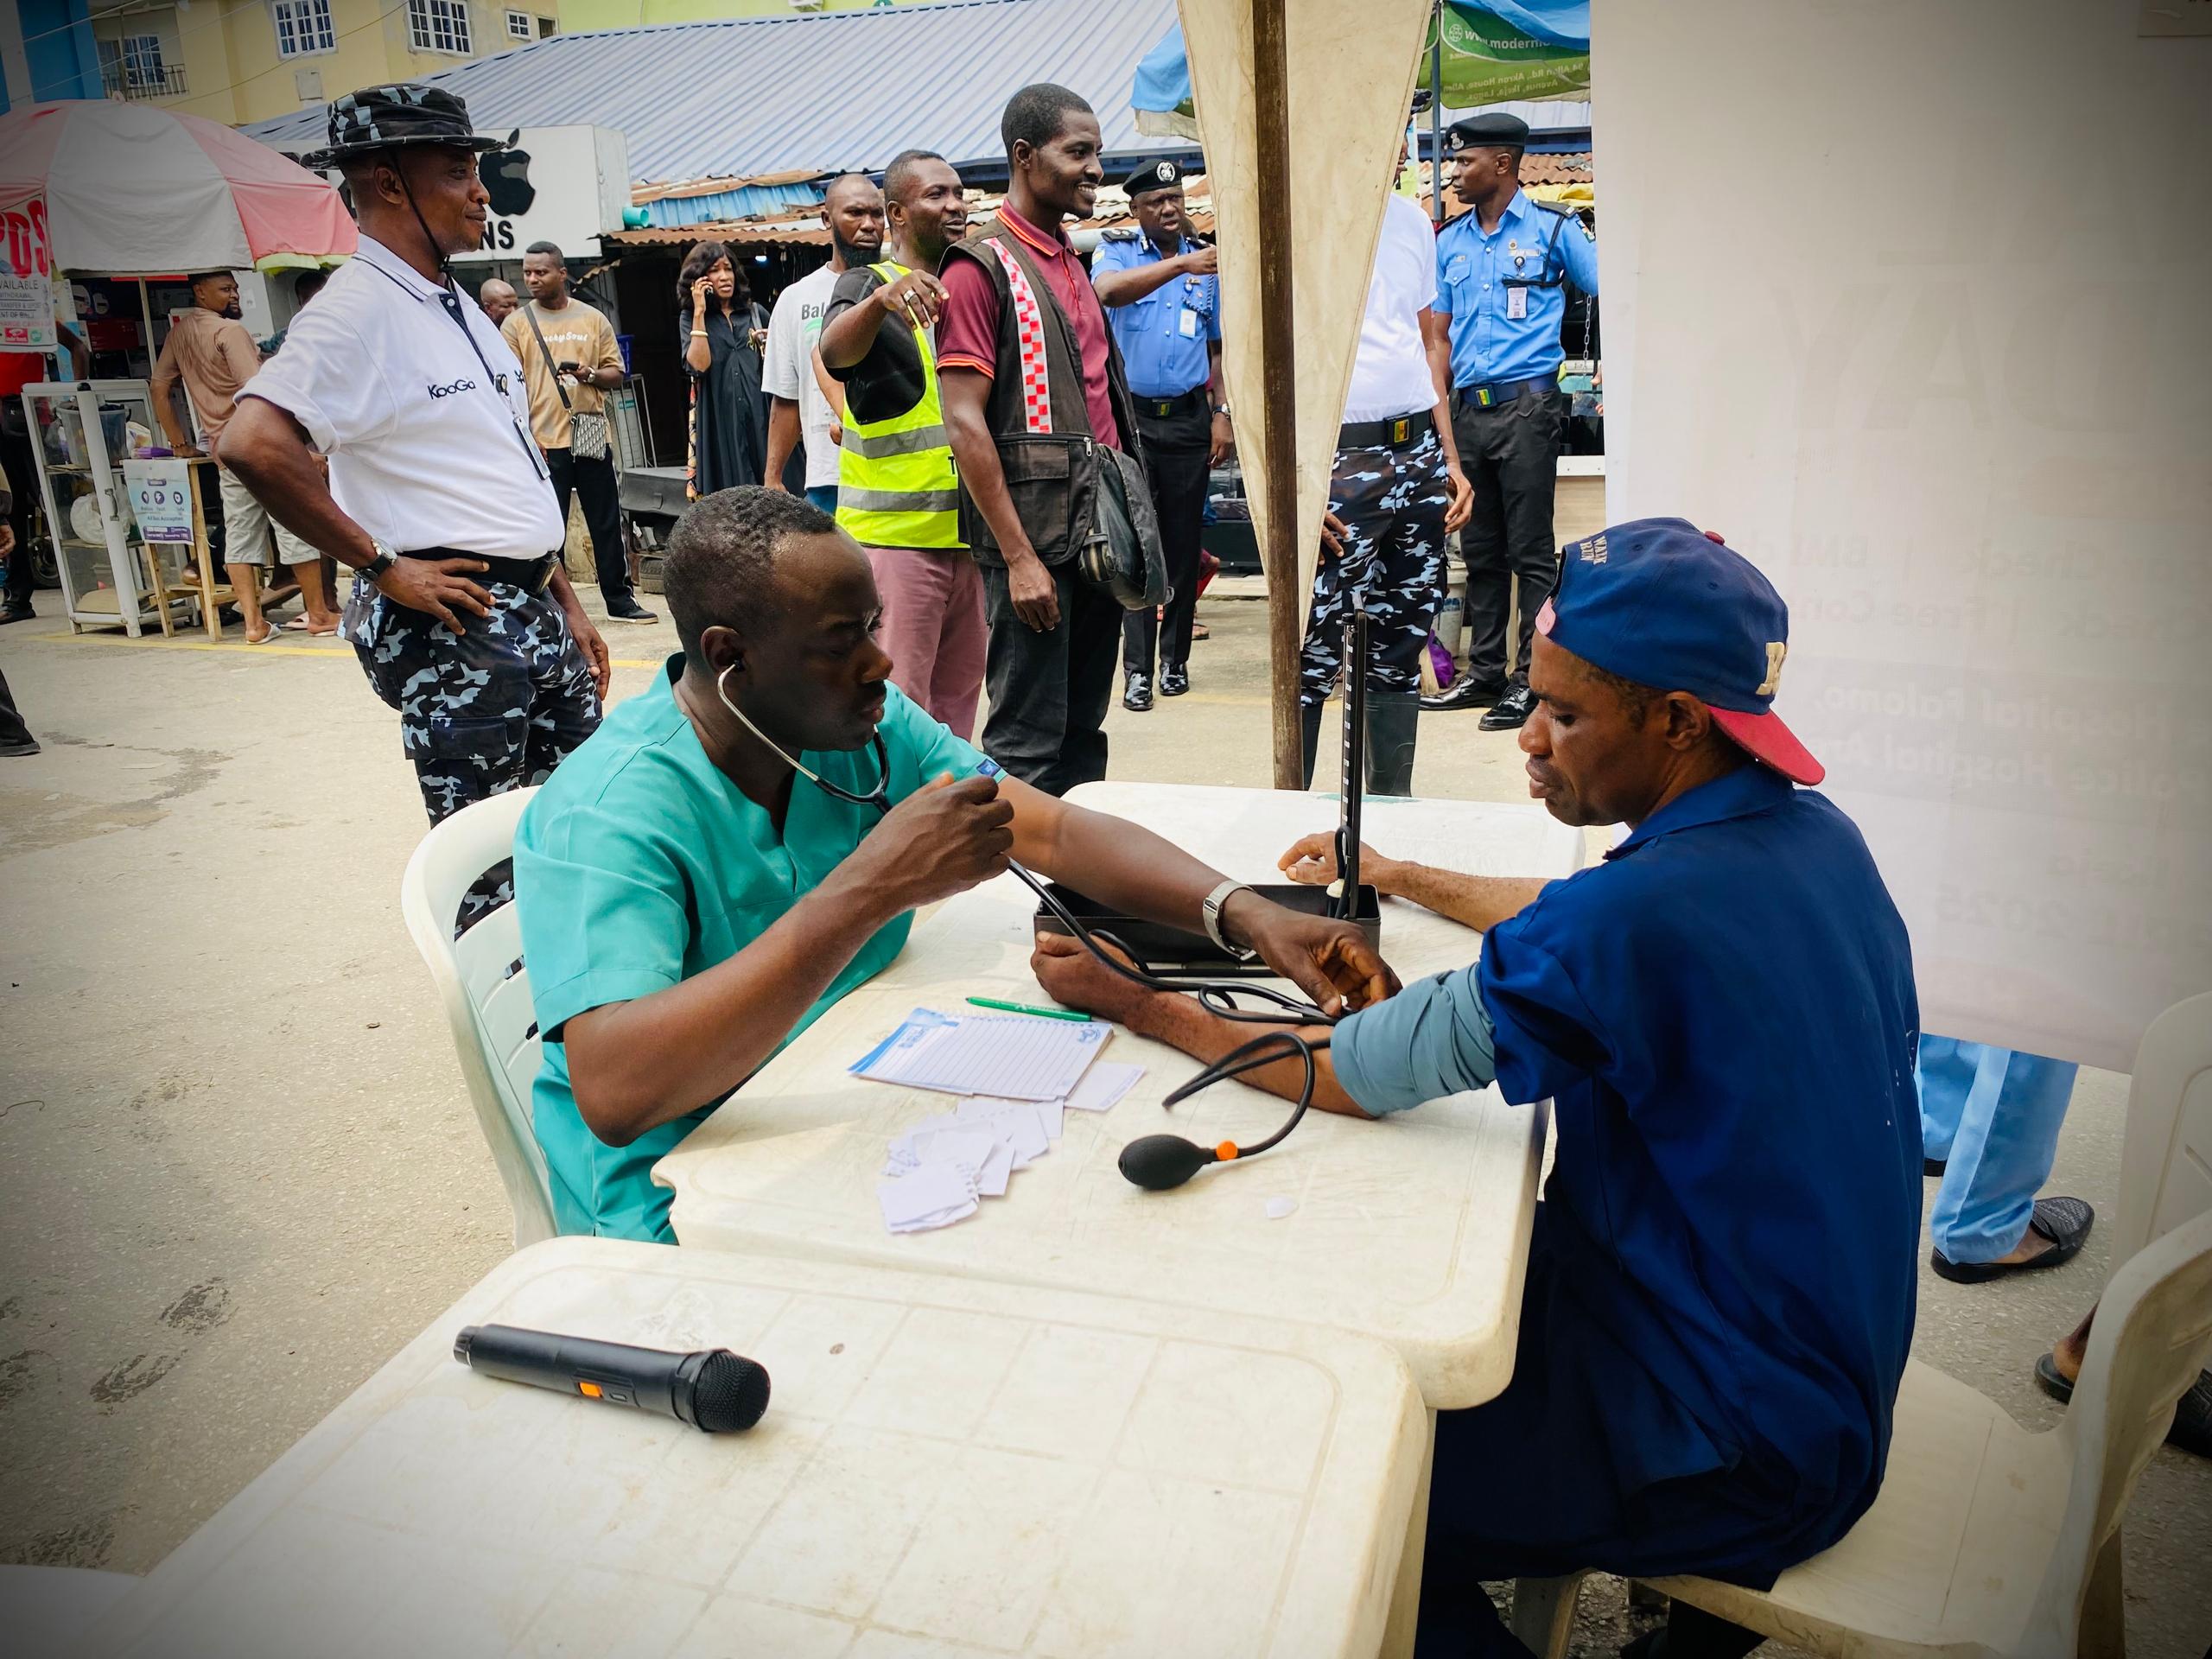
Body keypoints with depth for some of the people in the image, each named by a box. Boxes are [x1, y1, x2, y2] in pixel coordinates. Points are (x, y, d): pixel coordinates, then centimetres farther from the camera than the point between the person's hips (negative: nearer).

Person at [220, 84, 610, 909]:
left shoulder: (457, 307, 16)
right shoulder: (357, 309, -12)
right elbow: (254, 443, -26)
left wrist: (567, 603, 18)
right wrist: (383, 566, -20)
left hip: (534, 612, 9)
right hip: (452, 624, -9)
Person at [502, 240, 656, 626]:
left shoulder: (593, 319, 9)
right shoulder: (516, 323, 3)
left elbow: (616, 373, 11)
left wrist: (592, 374, -11)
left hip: (593, 437, 2)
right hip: (544, 442, -2)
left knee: (607, 523, 7)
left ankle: (620, 599, 16)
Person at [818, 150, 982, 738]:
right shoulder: (865, 284, -2)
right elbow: (835, 351, -25)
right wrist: (881, 299, -45)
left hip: (968, 533, 6)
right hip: (894, 534, -6)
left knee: (957, 703, 12)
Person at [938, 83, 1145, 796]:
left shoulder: (1073, 265, 17)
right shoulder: (982, 267, -8)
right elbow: (965, 422, -15)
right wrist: (1018, 556, -19)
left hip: (1099, 533, 8)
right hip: (1035, 536, -8)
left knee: (1084, 728, 13)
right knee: (1029, 742, -4)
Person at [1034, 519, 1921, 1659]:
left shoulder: (1639, 915, -31)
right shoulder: (1810, 833, -3)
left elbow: (1348, 1079, -21)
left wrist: (1132, 1004, -9)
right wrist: (1401, 877, 24)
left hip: (1748, 1451, -9)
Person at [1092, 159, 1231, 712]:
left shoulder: (1207, 262, 12)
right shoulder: (1117, 251, 2)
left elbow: (1218, 348, 17)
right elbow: (1109, 292, -23)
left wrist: (1222, 414, 7)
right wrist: (1180, 265, -33)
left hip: (1189, 416, 3)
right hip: (1130, 414, -3)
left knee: (1184, 542, 6)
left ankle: (1175, 659, 15)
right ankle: (1137, 669, -4)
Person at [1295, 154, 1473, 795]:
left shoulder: (1412, 219, 15)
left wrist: (1451, 461, 13)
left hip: (1420, 455, 6)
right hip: (1338, 459, -6)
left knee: (1402, 643, 11)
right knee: (1313, 654, -6)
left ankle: (1394, 804, 22)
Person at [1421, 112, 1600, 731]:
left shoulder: (1553, 228, 1)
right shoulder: (1450, 240, 15)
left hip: (1526, 403, -5)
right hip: (1467, 407, 6)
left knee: (1530, 548, -5)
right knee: (1480, 548, 10)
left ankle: (1532, 677, 0)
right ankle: (1484, 672, 18)